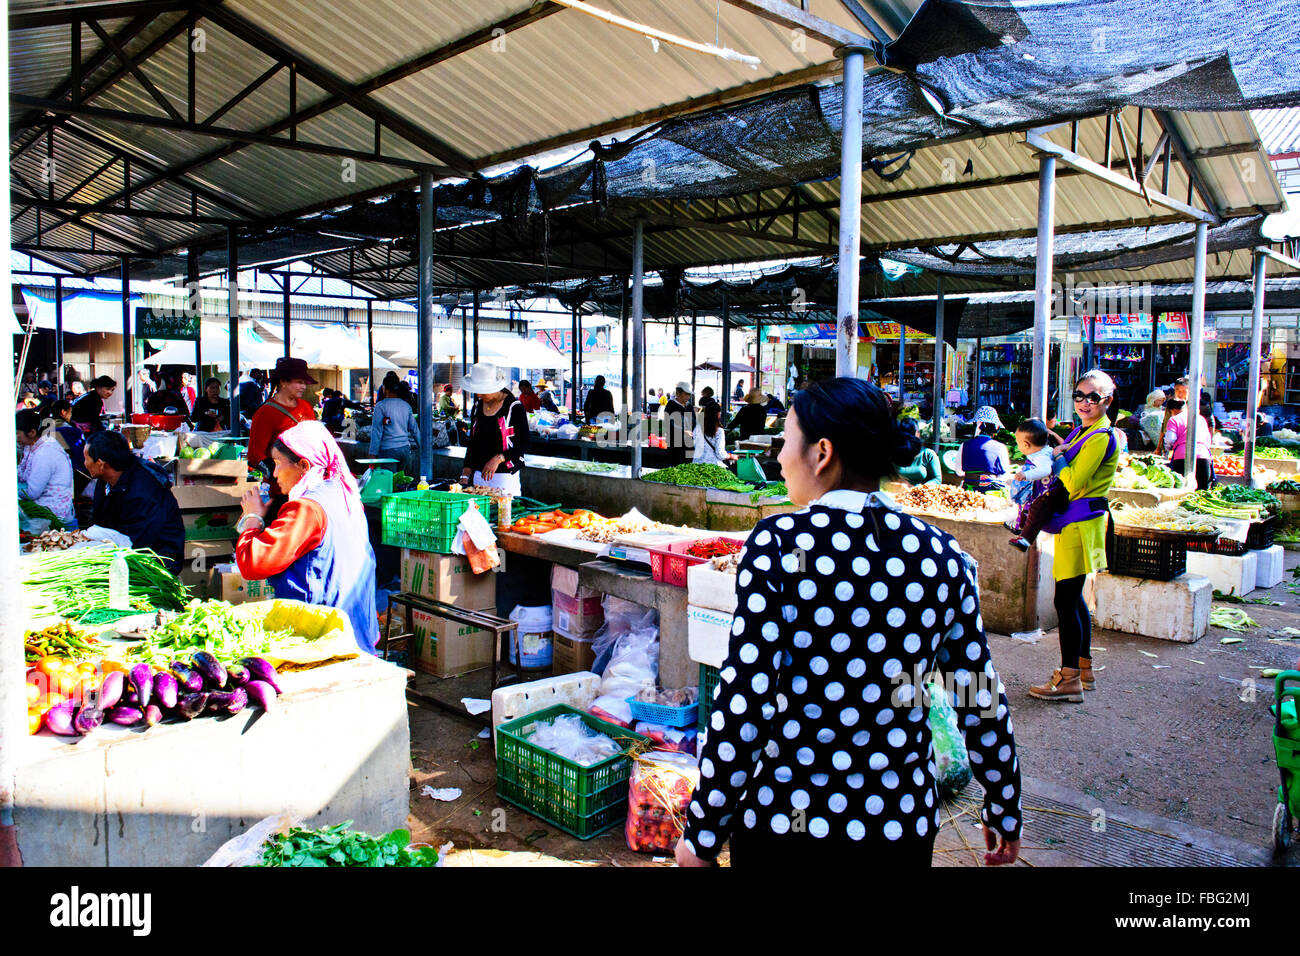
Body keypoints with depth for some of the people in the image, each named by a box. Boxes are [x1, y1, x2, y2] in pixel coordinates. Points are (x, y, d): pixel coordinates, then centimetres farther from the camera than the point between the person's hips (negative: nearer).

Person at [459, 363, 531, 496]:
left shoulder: (514, 407, -6)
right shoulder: (478, 406, 11)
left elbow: (524, 446, -7)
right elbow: (472, 443, 15)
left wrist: (498, 458, -19)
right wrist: (465, 476, 8)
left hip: (506, 476, -5)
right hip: (479, 474, 5)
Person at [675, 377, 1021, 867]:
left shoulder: (778, 543, -16)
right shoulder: (942, 552, -4)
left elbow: (745, 702, -18)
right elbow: (980, 697, 2)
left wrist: (702, 834, -8)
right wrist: (1005, 809, 16)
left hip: (786, 819, -3)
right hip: (904, 822, 3)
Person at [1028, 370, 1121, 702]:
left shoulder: (1100, 438, -14)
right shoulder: (1083, 431, 15)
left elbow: (1074, 483, -21)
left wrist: (1059, 455, -9)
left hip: (1080, 523, -10)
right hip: (1072, 522, 10)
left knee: (1065, 599, -7)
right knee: (1074, 597, 16)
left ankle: (1069, 680, 0)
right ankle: (1084, 669, 28)